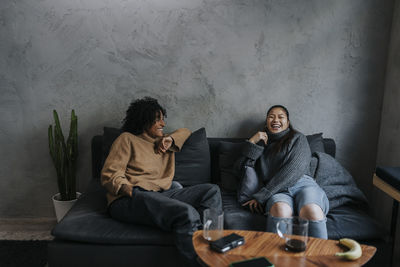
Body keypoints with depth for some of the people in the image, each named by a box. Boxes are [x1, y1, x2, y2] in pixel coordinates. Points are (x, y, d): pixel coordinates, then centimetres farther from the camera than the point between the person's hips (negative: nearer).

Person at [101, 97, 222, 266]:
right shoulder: (127, 139, 8)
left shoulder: (161, 142, 27)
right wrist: (131, 192, -18)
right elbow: (109, 175, -1)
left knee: (212, 191, -8)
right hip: (128, 201, -7)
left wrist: (171, 139, 18)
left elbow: (185, 132, 41)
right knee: (187, 213, -33)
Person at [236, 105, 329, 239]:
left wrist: (261, 196, -8)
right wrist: (252, 142, 7)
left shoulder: (298, 138, 17)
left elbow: (294, 169, -1)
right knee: (280, 210, -37)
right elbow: (242, 168, 17)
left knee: (311, 211, -37)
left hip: (302, 184, -1)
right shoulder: (261, 143, 27)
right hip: (278, 192, 1)